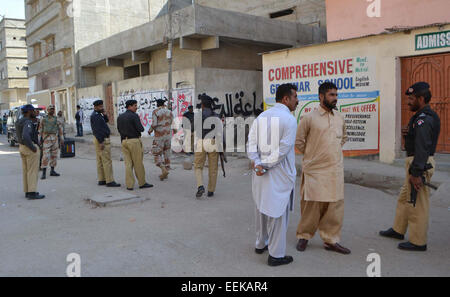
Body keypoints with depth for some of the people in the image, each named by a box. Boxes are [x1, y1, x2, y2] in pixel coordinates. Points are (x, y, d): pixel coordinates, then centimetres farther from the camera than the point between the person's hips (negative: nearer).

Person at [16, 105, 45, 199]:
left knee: (26, 171, 13)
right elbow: (25, 136, -32)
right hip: (30, 149, -10)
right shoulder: (28, 122, -18)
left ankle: (27, 191, 19)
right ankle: (32, 193, -4)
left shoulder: (20, 121, 12)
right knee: (33, 171, -5)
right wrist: (33, 148, -23)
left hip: (22, 148, 10)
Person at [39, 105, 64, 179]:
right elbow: (40, 130, 4)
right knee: (46, 156, -10)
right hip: (46, 139, -4)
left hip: (55, 139, 4)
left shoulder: (56, 119, 9)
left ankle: (52, 171, 18)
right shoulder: (43, 119, 2)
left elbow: (60, 130, 11)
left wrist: (62, 140, 6)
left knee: (54, 155, 8)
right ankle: (44, 173, -8)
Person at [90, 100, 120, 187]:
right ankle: (109, 181, -8)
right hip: (102, 140, -11)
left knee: (100, 161, 11)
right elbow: (97, 130, -21)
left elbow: (106, 120, 17)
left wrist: (104, 114, -1)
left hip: (100, 139, 11)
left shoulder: (97, 114, 15)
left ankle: (101, 180, 16)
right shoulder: (95, 115, -15)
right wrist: (101, 142, -24)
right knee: (107, 161, -9)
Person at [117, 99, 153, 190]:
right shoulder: (134, 116, -10)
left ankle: (129, 185, 3)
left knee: (128, 164, 6)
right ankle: (142, 183, 13)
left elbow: (119, 129, 17)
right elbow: (140, 129, -15)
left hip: (124, 141, 6)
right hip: (134, 141, -6)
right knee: (138, 163, 4)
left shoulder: (120, 117, 11)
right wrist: (142, 128, 8)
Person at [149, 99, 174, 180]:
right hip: (168, 135, 5)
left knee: (157, 154, 2)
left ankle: (164, 170, -17)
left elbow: (154, 124, -15)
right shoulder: (169, 112, 7)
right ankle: (166, 171, 14)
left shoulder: (155, 112, -8)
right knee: (167, 153, 11)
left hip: (159, 136, -5)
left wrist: (150, 130, 3)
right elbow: (170, 124, 11)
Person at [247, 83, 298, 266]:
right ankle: (276, 254, 12)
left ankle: (260, 244, 36)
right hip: (279, 174, -6)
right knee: (277, 212, 3)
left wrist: (256, 163, -9)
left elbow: (251, 144, 0)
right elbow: (283, 149, -19)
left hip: (260, 174, 7)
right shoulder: (289, 119, -12)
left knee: (261, 208, 19)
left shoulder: (261, 117, 7)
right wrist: (265, 166, -15)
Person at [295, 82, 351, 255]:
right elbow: (298, 140, 0)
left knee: (335, 206, 6)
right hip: (315, 170, -5)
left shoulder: (340, 118, 9)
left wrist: (334, 152, 15)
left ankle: (330, 240, 18)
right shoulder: (309, 118, -7)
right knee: (312, 205, 2)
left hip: (335, 170, 5)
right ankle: (304, 236, 21)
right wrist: (310, 155, 3)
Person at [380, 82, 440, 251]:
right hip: (415, 162, 11)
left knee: (417, 204, -2)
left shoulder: (424, 119, -19)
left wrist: (416, 173, -26)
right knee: (404, 198, 21)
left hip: (420, 164, -11)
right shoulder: (423, 116, 14)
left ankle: (418, 242, 9)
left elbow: (422, 148, -25)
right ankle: (398, 230, 35)